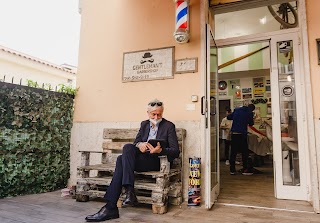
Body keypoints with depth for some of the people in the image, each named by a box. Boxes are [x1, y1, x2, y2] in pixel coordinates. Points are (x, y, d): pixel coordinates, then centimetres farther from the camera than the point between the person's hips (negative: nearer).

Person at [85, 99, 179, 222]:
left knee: (124, 154, -27)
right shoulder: (144, 124, 18)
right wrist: (139, 144, -14)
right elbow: (135, 142, 12)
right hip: (141, 158, 5)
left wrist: (160, 150, -27)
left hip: (156, 161, -5)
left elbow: (176, 151, -6)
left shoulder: (169, 126, 1)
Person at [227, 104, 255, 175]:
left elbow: (228, 117, 14)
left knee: (233, 152, 7)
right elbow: (251, 124, 7)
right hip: (242, 133, -4)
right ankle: (245, 169, 7)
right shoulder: (250, 113, 1)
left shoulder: (237, 110, 11)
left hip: (234, 133, 4)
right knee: (244, 152, 6)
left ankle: (232, 169, 10)